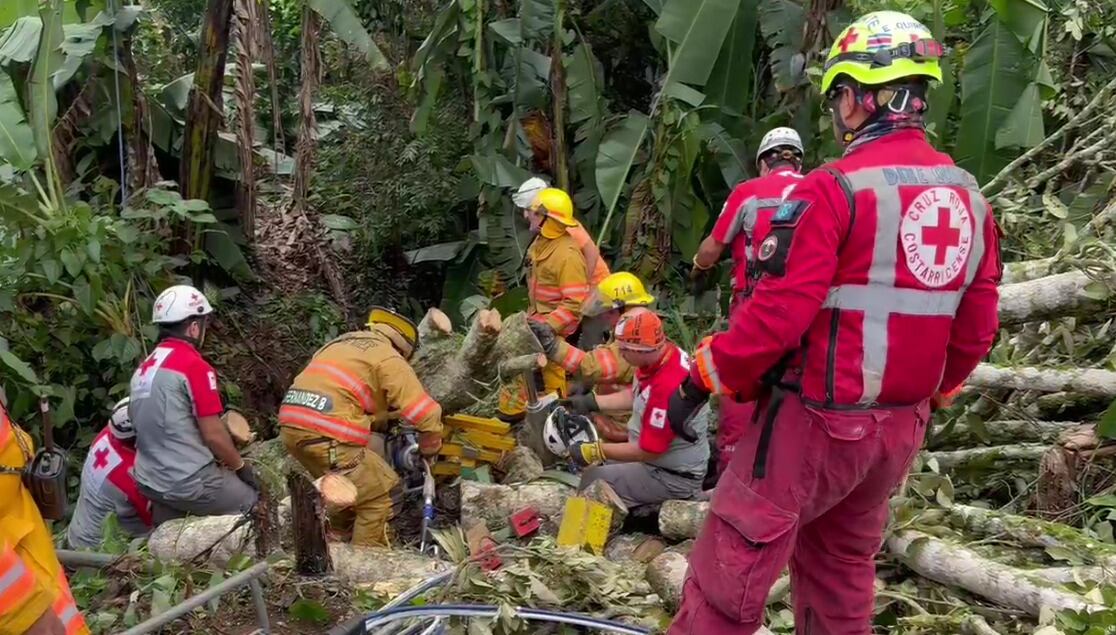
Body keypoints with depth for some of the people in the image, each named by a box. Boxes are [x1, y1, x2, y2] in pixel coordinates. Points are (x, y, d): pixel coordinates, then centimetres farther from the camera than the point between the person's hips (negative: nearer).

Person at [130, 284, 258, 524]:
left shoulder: (144, 368, 9)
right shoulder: (195, 365, -16)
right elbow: (213, 434, -16)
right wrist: (239, 466, 0)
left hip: (149, 482, 8)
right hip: (190, 483, -8)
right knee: (253, 499, 11)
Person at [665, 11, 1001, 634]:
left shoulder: (835, 188, -16)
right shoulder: (971, 197, 5)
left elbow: (781, 312, -20)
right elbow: (977, 329, 9)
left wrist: (703, 378, -9)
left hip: (819, 418, -7)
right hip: (901, 427, 7)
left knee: (735, 562, 4)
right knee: (843, 564, 22)